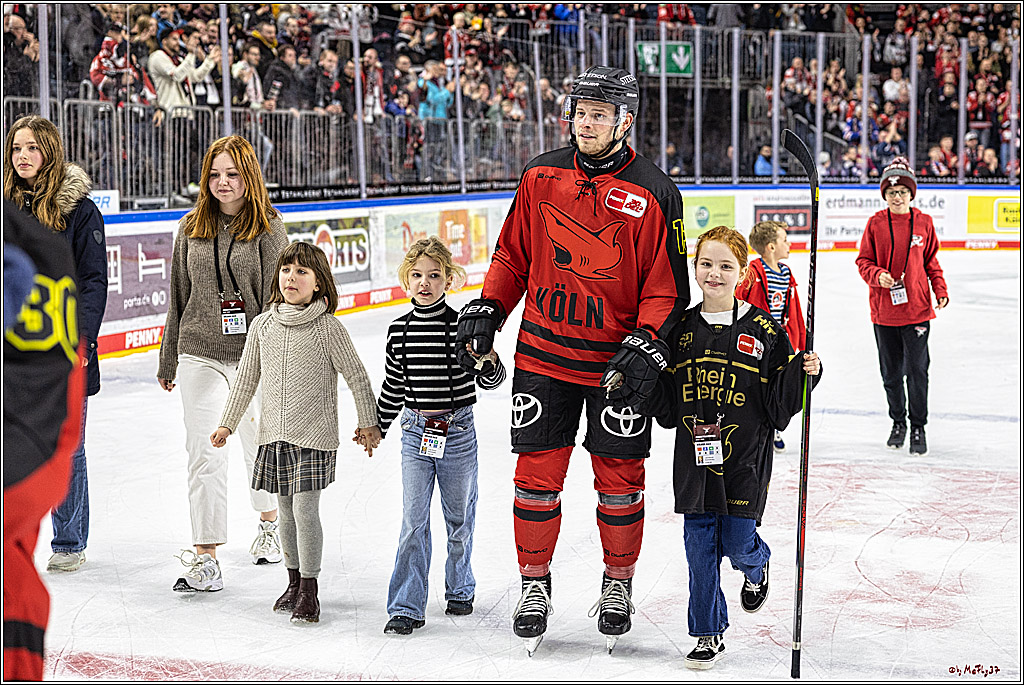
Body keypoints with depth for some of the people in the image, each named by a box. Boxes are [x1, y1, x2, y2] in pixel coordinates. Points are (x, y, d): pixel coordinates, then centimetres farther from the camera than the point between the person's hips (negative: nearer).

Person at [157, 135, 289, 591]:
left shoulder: (268, 228, -4)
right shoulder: (191, 228, 5)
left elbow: (275, 297, -7)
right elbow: (179, 298, 11)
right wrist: (168, 361, 15)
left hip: (251, 354, -2)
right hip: (200, 354, 2)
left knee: (259, 443, 14)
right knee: (204, 453, -4)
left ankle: (270, 521, 41)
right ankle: (205, 557, 0)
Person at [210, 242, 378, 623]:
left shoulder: (326, 327, -8)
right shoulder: (263, 326, 4)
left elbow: (356, 376, -3)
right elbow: (246, 377, 13)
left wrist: (367, 423, -1)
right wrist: (227, 423, 14)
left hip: (315, 436, -4)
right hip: (275, 434, 4)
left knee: (305, 510, -7)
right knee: (286, 512, 12)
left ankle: (309, 591, 4)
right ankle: (294, 581, 27)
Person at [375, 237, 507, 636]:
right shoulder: (399, 331, 0)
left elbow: (489, 381, -5)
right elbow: (392, 386, 12)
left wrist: (490, 363, -26)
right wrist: (377, 428, 17)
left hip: (458, 432, -1)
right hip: (416, 433, 1)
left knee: (459, 518, 12)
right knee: (414, 521, -2)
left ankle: (459, 589, 33)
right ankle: (407, 607, 1)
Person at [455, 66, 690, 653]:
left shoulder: (655, 194, -5)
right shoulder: (542, 177, 5)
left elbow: (668, 287, -6)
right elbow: (513, 255, 14)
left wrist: (647, 347, -18)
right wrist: (487, 309, 3)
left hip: (617, 362, -2)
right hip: (543, 355, 2)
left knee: (620, 479, 6)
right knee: (537, 473, 4)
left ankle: (619, 583, 26)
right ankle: (536, 583, 20)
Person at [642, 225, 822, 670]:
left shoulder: (763, 331, -4)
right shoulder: (681, 330, 4)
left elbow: (779, 404, -3)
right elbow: (666, 406, 7)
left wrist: (803, 373, -19)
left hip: (745, 461, -2)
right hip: (694, 458, 3)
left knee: (738, 543, 0)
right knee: (699, 546, 4)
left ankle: (756, 570, 38)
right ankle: (709, 634, 18)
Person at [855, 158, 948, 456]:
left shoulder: (923, 223, 1)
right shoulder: (876, 223, -1)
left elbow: (931, 261, 10)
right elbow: (864, 261, 4)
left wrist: (941, 291, -1)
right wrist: (877, 275, -16)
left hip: (917, 310, -1)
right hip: (883, 311, 1)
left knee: (917, 371, 0)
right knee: (890, 372, 11)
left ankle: (918, 428, 14)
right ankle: (898, 422, 29)